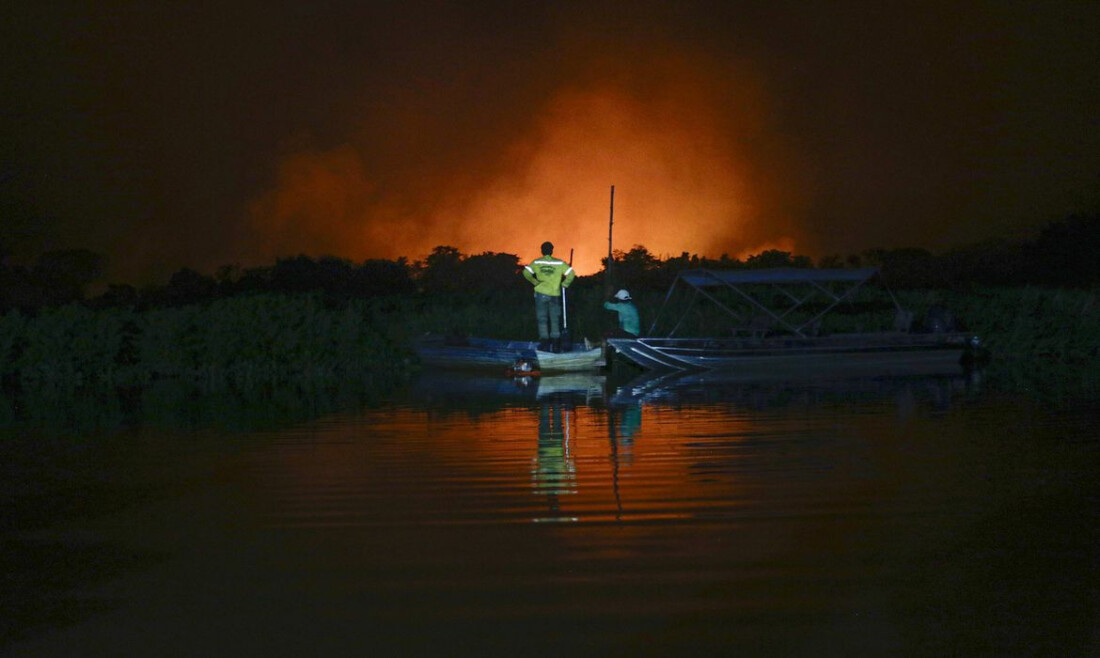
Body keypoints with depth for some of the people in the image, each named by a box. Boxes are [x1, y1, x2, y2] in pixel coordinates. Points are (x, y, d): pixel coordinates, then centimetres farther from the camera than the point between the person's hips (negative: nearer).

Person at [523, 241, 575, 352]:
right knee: (555, 320, 9)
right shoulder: (559, 263, -1)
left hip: (541, 294, 0)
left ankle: (545, 345, 0)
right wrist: (564, 284, 5)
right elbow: (571, 273, -7)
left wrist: (535, 282, -3)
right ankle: (556, 345, 7)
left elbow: (526, 272, -13)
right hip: (555, 295, 1)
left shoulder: (536, 262, -1)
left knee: (542, 319, 6)